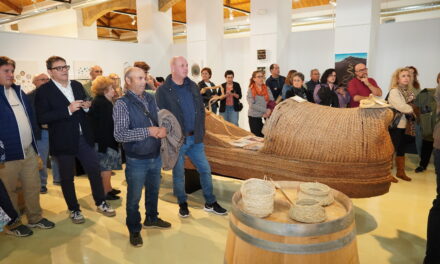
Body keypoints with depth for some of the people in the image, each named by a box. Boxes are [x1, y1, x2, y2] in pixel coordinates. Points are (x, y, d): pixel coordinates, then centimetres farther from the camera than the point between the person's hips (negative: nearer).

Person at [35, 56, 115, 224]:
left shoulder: (77, 85, 7)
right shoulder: (44, 91, -9)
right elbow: (42, 118, -18)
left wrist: (87, 106, -6)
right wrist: (68, 110, -25)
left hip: (84, 137, 4)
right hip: (63, 141, -4)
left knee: (95, 171, 9)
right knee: (67, 178, 11)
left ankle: (101, 203, 26)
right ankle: (74, 210, 28)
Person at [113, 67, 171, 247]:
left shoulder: (151, 98, 3)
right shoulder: (122, 104, -15)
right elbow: (119, 134, -23)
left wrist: (163, 129, -12)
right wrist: (147, 131, -25)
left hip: (156, 156, 6)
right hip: (137, 160, -5)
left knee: (153, 190, 23)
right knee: (134, 197, 11)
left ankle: (151, 219, 47)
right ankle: (134, 230, 33)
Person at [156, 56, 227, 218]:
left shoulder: (193, 87, 8)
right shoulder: (163, 91, -8)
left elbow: (201, 109, 12)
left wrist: (201, 130, 6)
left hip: (195, 138, 5)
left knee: (205, 170, 9)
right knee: (179, 173, 9)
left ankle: (210, 203, 25)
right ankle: (182, 204, 29)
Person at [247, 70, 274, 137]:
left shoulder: (267, 89, 7)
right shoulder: (250, 90, -2)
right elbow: (252, 105, -12)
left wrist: (269, 112, -14)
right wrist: (265, 110, -16)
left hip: (266, 117, 2)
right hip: (254, 117, -2)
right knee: (257, 137, 2)